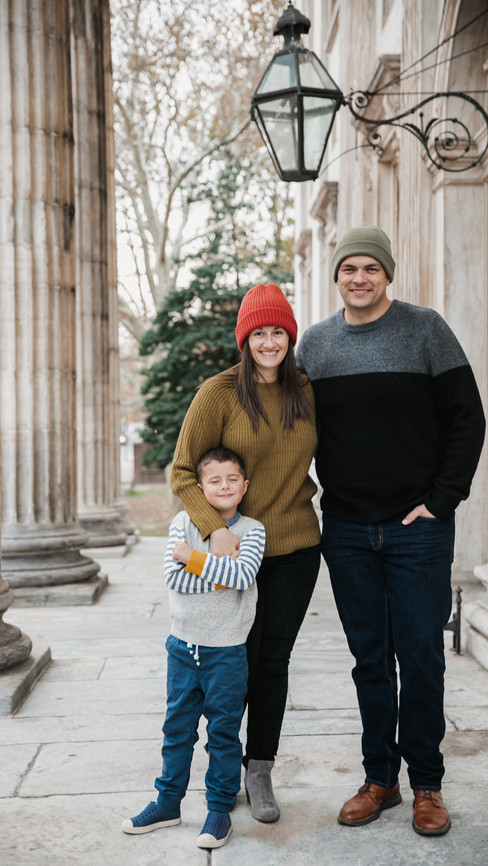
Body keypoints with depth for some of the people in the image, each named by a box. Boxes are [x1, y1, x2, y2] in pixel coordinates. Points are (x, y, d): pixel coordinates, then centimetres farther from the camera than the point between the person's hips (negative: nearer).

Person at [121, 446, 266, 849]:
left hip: (227, 652, -2)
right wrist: (221, 573, -17)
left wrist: (196, 559, -18)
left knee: (224, 731, 7)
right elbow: (173, 576, -12)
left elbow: (244, 575, -21)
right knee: (177, 727, 15)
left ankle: (220, 807, 22)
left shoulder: (251, 530, -4)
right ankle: (168, 801, 30)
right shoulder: (183, 524, -1)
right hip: (184, 645, 3)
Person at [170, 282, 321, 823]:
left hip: (295, 548, 3)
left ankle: (259, 772, 24)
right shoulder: (219, 393, -9)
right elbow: (182, 472, -10)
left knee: (274, 661, 10)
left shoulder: (307, 392, 4)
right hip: (235, 548, -3)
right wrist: (215, 527, -23)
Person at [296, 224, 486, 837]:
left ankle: (426, 785, 18)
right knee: (370, 660, 10)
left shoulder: (425, 329, -1)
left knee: (420, 656, 2)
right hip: (346, 530, 3)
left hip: (417, 528, -2)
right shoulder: (313, 344, 8)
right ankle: (379, 779, 23)